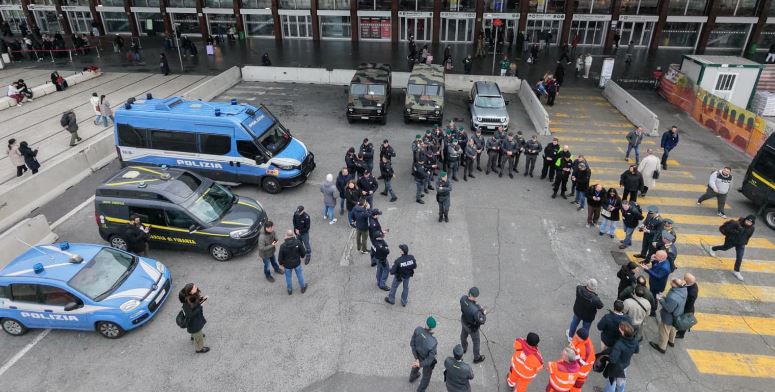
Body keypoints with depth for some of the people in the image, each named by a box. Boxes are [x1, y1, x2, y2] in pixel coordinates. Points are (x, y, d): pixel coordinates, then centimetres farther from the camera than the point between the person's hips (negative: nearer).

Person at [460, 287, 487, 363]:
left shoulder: (463, 298, -28)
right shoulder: (475, 310, -46)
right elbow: (482, 321, -30)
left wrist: (478, 307, -12)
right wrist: (484, 313, -13)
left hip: (464, 322, 6)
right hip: (472, 327, -6)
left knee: (463, 335, 34)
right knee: (476, 342, 23)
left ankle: (464, 348, 64)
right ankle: (477, 358, 48)